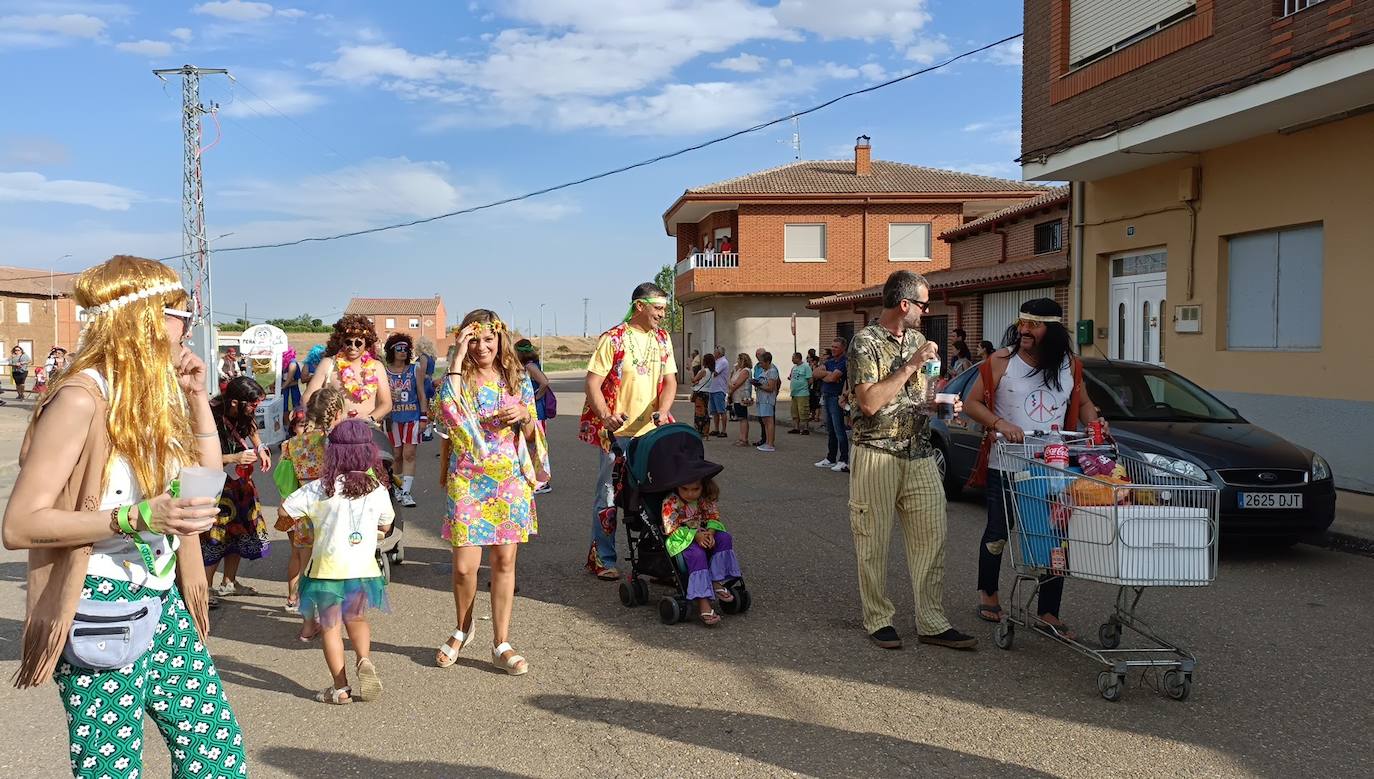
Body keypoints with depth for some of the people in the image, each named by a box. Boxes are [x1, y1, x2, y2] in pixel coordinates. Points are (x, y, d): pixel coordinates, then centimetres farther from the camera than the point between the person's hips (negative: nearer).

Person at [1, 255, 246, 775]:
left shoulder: (153, 392, 9)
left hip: (163, 605, 8)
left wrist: (196, 397, 8)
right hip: (102, 611, -8)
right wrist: (137, 518, -27)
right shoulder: (82, 398, -16)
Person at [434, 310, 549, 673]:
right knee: (464, 566, -3)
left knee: (504, 561, 4)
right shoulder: (459, 378, 2)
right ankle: (462, 629, 25)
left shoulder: (518, 380, 8)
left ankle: (501, 644, 13)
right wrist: (458, 360, -16)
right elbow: (448, 410, -21)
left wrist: (525, 416, -10)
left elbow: (531, 436, 12)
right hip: (467, 480, -2)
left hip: (510, 480, 2)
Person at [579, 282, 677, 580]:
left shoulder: (662, 338, 10)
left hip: (652, 431, 5)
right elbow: (593, 382, -11)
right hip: (617, 432, -5)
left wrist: (662, 412, -12)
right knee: (608, 495, 3)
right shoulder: (613, 338, -8)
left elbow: (670, 381, 7)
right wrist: (606, 416, -26)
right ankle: (601, 558, 14)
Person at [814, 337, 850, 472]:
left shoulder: (845, 362, -11)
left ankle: (844, 461, -4)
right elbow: (816, 373, 5)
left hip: (836, 398, -9)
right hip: (826, 397, 9)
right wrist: (828, 373, -12)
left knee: (839, 430, -7)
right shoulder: (830, 361, 15)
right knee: (830, 430, 14)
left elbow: (832, 378, -20)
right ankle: (830, 458, 22)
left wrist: (823, 376, 0)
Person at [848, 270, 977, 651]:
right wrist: (910, 366, -18)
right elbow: (869, 402, -20)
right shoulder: (867, 342, -9)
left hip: (921, 455, 6)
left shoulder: (918, 341, 13)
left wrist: (945, 405, 3)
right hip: (877, 455, -6)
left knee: (932, 537, 3)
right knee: (874, 542, 2)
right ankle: (878, 619, 15)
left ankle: (931, 622, 9)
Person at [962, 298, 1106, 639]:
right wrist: (1000, 424, -20)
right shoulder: (1001, 361, -5)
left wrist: (1094, 422, -3)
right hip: (1005, 467, -2)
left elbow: (1083, 403, 18)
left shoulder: (1070, 366, 4)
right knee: (997, 534, 10)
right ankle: (987, 592, 32)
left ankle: (1049, 613, 11)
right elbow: (972, 404, -3)